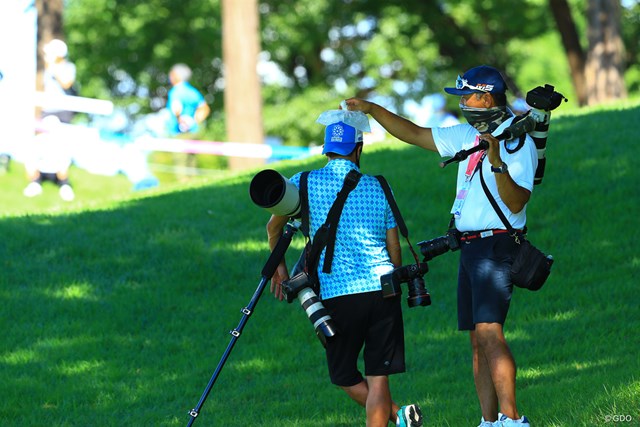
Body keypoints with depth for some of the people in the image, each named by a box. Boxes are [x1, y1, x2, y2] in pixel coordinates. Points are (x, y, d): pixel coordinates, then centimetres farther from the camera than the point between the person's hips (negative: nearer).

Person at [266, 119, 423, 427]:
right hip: (382, 288, 2)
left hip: (335, 294, -2)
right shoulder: (379, 187, 8)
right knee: (378, 379, 0)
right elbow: (394, 250, 12)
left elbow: (274, 227, 14)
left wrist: (279, 267, 31)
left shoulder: (304, 183, 3)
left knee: (344, 376, 14)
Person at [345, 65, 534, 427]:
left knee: (489, 331, -21)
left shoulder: (518, 142, -10)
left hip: (497, 246, -9)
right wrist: (372, 109, 19)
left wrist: (497, 163, -31)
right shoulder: (468, 135, 15)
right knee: (478, 339, 6)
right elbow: (414, 134, 24)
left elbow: (516, 203, -19)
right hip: (470, 247, 9)